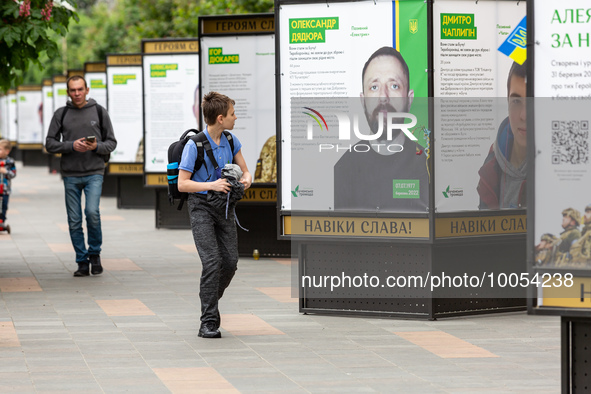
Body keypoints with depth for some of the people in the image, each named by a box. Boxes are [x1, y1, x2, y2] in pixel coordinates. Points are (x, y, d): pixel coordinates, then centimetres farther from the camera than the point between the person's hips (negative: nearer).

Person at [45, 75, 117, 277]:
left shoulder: (99, 112, 6)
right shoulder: (61, 114, 6)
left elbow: (111, 142, 8)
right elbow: (50, 143, 4)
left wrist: (97, 146, -13)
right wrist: (71, 146, -13)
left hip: (94, 173, -2)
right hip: (70, 175, 2)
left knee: (92, 212, -18)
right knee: (74, 221, 1)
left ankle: (95, 253, 3)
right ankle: (82, 262, 12)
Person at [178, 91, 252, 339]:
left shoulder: (231, 141, 3)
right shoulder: (194, 145, -15)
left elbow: (244, 170, 14)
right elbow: (182, 184, -15)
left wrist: (246, 180, -10)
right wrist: (211, 185, -26)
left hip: (225, 207, 6)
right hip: (202, 207, -6)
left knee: (230, 262, 1)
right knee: (212, 261, -16)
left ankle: (210, 302, 27)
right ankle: (209, 323, -12)